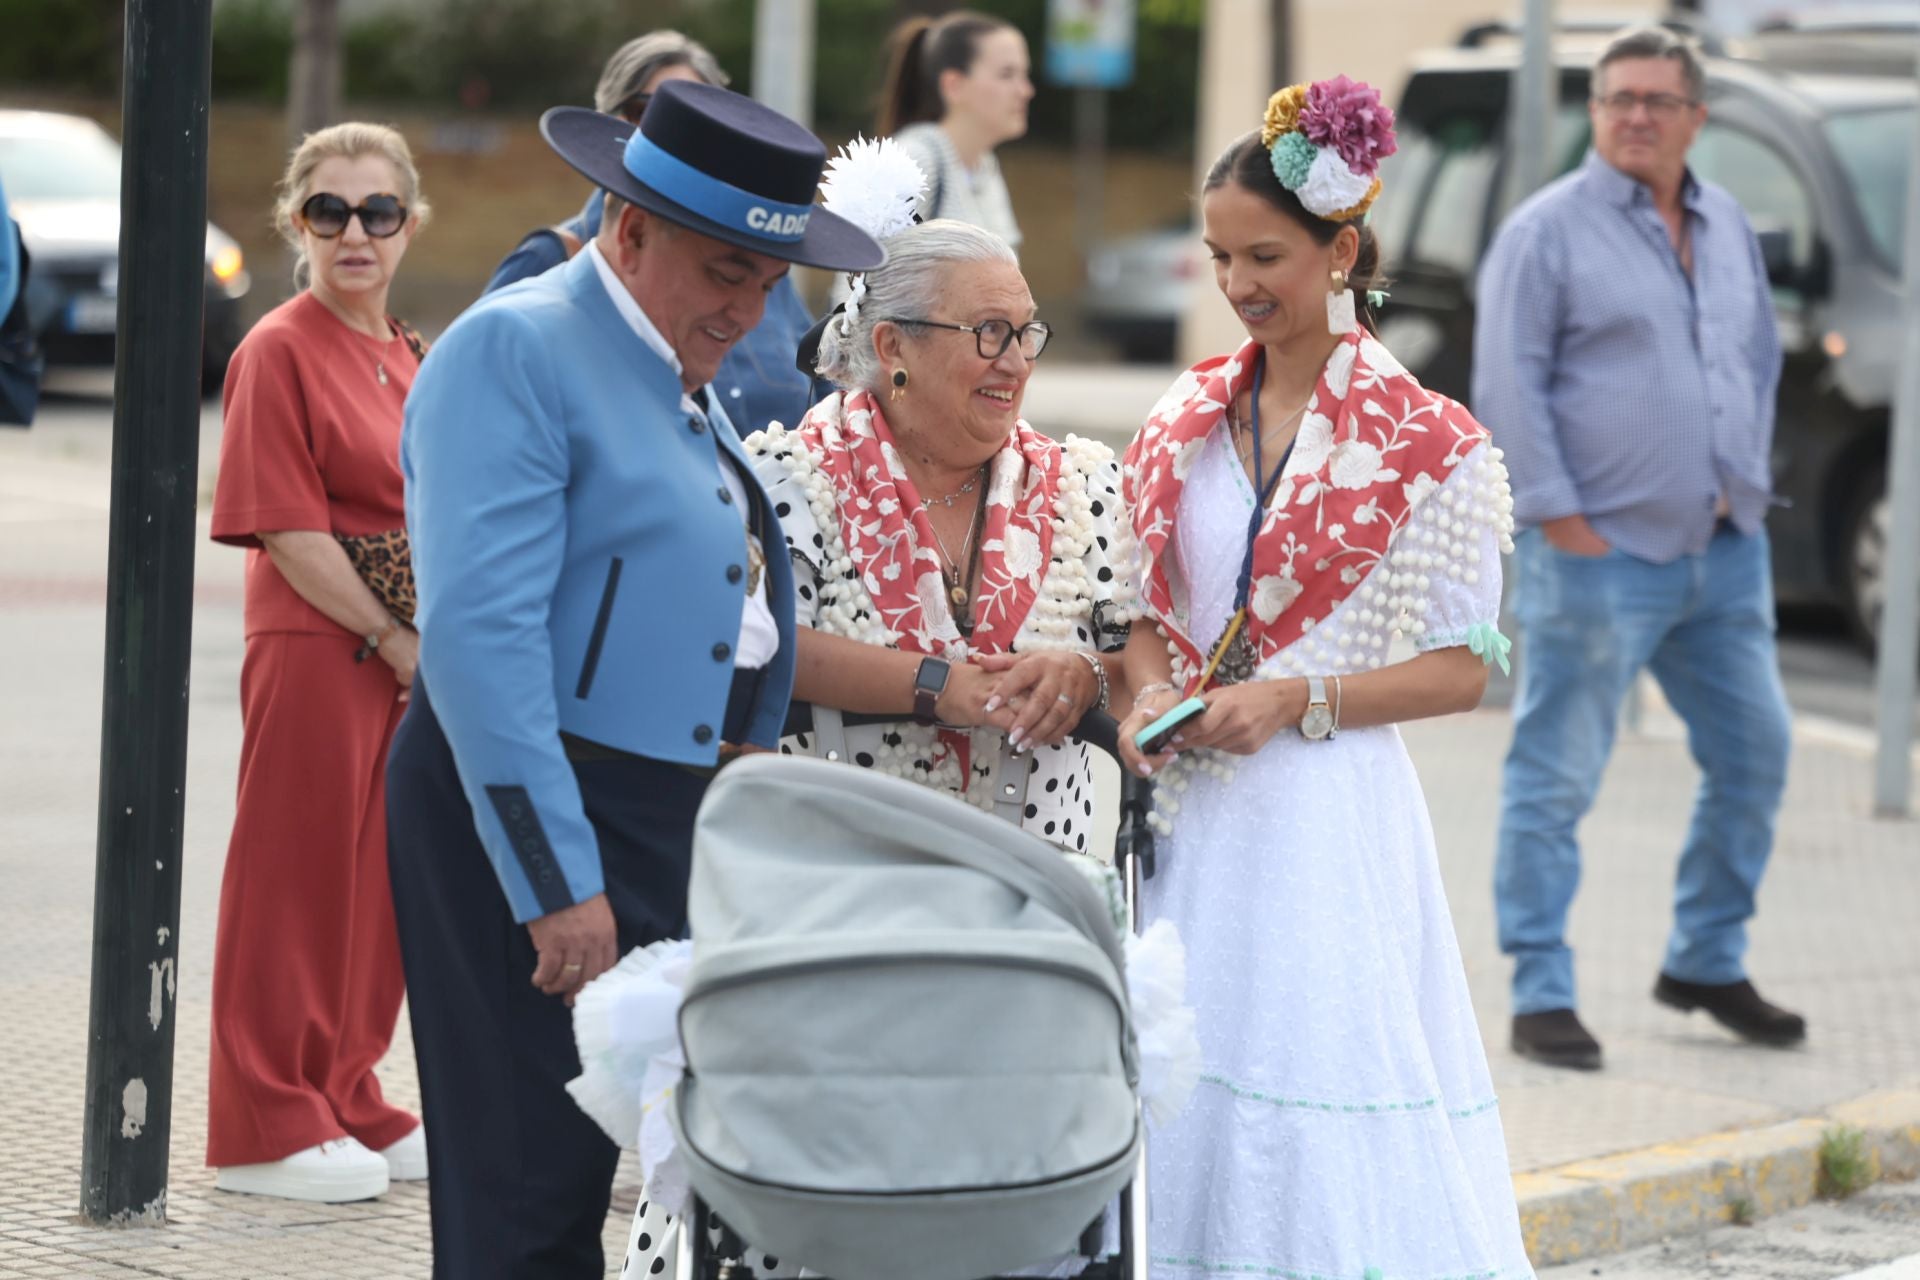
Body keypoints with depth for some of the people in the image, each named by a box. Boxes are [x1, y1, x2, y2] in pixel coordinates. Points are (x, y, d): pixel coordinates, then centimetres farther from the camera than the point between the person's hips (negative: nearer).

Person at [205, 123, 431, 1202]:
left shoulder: (405, 356, 14)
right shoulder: (282, 351, -10)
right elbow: (287, 528, -15)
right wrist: (391, 638, -15)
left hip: (410, 655, 8)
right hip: (318, 648, -8)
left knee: (382, 880, 12)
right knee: (297, 881, -1)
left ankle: (350, 1103, 22)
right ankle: (270, 1126, 7)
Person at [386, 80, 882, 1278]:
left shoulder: (686, 379, 18)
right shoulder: (515, 350, -12)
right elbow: (480, 638, -21)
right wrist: (559, 885, -23)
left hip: (686, 819, 9)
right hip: (539, 818, -9)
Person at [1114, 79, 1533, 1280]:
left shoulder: (1431, 447, -5)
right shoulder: (1189, 415, 10)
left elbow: (1462, 670, -5)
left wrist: (1295, 700, -16)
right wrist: (1151, 694, -5)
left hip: (1325, 815, -5)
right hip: (1187, 814, 5)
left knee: (1315, 1114, -6)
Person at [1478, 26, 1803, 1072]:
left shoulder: (1728, 228, 13)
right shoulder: (1549, 231, -7)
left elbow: (1761, 357, 24)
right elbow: (1508, 386, -10)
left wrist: (1749, 484, 14)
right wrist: (1560, 518, -14)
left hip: (1724, 553, 7)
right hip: (1604, 556, -7)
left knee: (1753, 754, 11)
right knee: (1556, 779, -3)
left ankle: (1706, 963, 26)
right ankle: (1540, 995, 3)